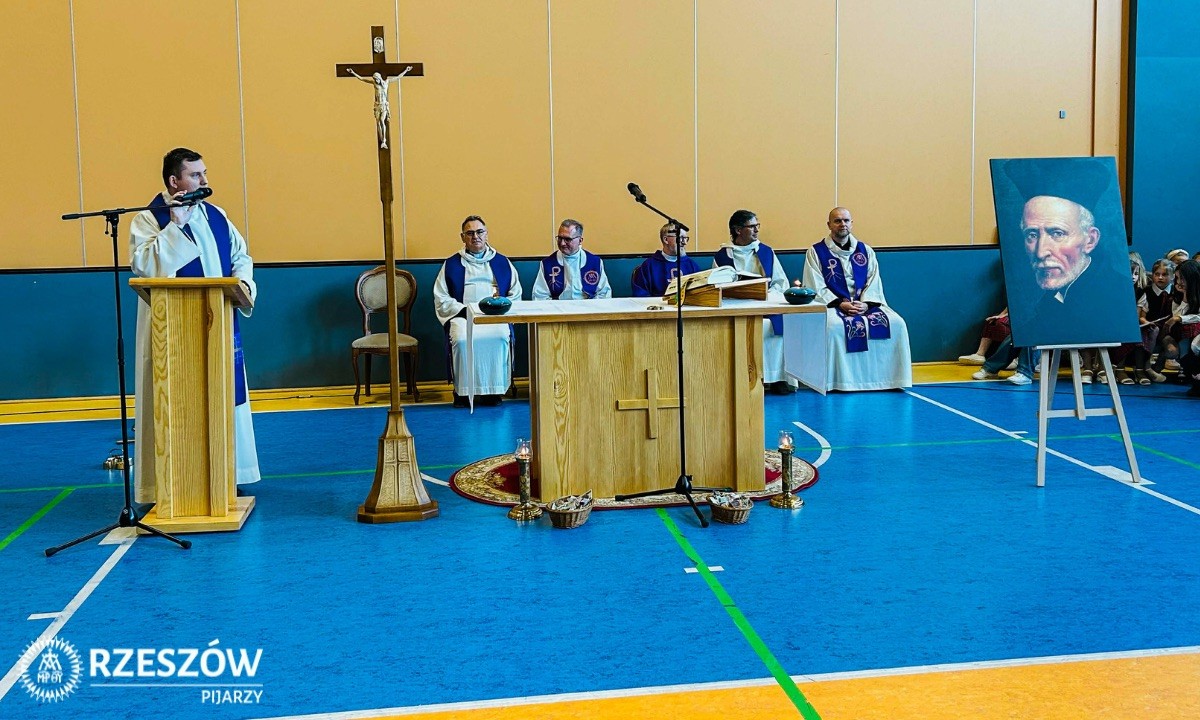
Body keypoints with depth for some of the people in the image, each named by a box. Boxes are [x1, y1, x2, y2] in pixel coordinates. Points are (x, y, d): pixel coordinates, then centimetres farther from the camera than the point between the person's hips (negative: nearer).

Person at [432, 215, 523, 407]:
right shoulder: (451, 264, 17)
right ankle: (462, 391, -22)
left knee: (500, 337, -34)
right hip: (462, 316, 0)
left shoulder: (502, 262, 20)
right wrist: (464, 311, -6)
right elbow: (441, 299, 10)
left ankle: (494, 390, -24)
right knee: (462, 339, -34)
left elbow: (515, 295, 16)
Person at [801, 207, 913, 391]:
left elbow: (874, 282, 8)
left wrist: (865, 304, -12)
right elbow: (816, 288, -5)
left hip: (865, 304, 4)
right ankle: (836, 380, -27)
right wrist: (840, 304, -17)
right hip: (832, 305, -3)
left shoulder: (865, 250, 15)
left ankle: (889, 378, -13)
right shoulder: (816, 252, 4)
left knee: (896, 324, -21)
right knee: (834, 326, -38)